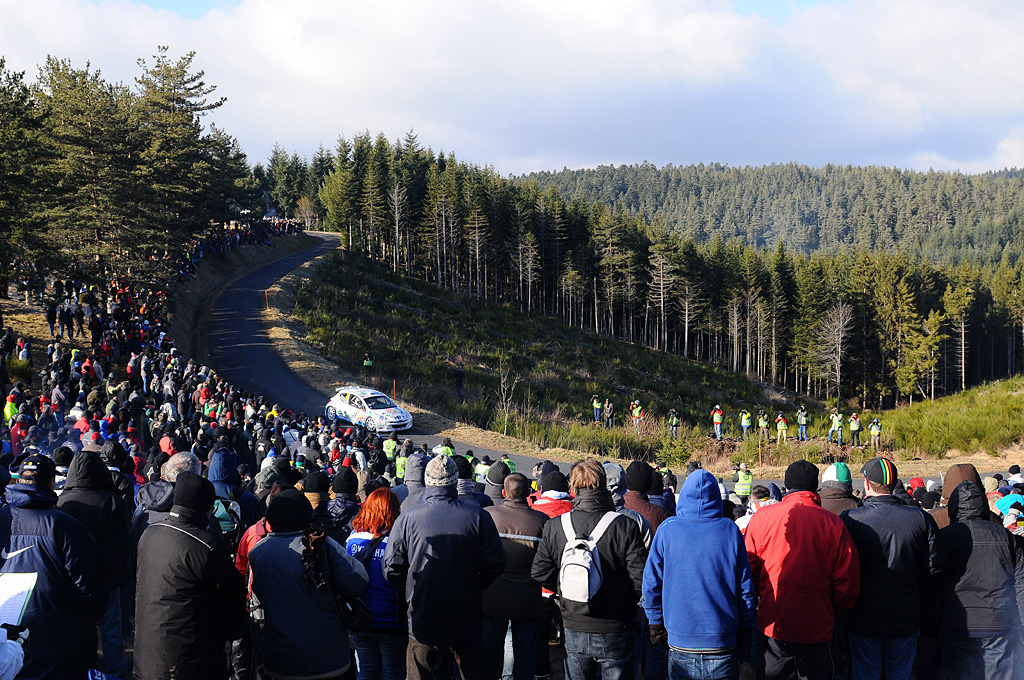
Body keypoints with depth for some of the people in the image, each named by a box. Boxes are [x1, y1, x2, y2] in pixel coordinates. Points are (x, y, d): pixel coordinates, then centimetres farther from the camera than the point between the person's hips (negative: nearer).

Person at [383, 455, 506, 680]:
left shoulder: (407, 518, -11)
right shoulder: (477, 516, -10)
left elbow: (391, 569, -8)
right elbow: (496, 563, -7)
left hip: (422, 619, -1)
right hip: (467, 619, 1)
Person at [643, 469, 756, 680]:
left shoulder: (667, 529, -2)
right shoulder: (730, 530, -2)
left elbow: (651, 584, 1)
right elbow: (745, 588, 1)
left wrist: (656, 625, 14)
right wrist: (744, 638, 10)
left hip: (680, 639, 0)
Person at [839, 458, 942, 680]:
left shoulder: (849, 520, -15)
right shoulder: (921, 519, -7)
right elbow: (933, 568, -2)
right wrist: (920, 606, 10)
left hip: (864, 620, -2)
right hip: (905, 620, 2)